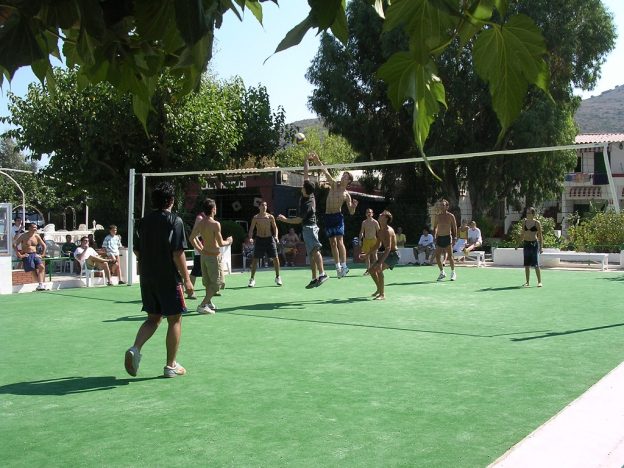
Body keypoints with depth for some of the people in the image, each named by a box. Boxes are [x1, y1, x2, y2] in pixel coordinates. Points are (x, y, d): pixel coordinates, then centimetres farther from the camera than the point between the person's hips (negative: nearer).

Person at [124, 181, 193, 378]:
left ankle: (135, 349, -6)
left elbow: (137, 251, 12)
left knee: (153, 318, 18)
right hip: (169, 279, -6)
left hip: (147, 279, 6)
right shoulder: (174, 221, -11)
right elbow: (178, 253, -16)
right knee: (174, 320, 7)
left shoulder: (144, 221, 7)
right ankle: (171, 365, 12)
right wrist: (186, 279, -11)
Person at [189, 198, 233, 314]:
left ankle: (208, 302, 35)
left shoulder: (200, 223, 2)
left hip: (204, 255, 7)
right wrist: (228, 241, 1)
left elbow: (192, 238, 8)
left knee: (208, 282, 22)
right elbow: (220, 243, -19)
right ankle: (202, 305, -4)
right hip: (214, 256, -7)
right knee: (216, 283, 3)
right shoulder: (215, 224, -20)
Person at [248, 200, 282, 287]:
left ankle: (277, 277, 13)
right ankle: (252, 279, 6)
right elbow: (251, 229, 0)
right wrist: (250, 238, -15)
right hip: (259, 239, -1)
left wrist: (276, 236, -7)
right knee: (255, 259, -4)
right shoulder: (255, 218, -2)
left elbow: (275, 227, 9)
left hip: (270, 239, 1)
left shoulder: (271, 217, 1)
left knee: (275, 258, -3)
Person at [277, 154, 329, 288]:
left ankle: (322, 274, -36)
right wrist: (306, 160, 5)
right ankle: (315, 279, 10)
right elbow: (306, 173, 6)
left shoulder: (307, 204, -22)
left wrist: (285, 219, -6)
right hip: (308, 228, 10)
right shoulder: (309, 193, 0)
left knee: (315, 250, -23)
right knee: (311, 253, 8)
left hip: (309, 227, -10)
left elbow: (298, 220, -17)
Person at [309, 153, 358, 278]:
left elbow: (351, 212, 4)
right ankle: (338, 266, 12)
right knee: (332, 242, 5)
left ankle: (344, 265, -16)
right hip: (328, 216, 3)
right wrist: (317, 161, -14)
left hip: (338, 216, -3)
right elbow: (325, 171, -3)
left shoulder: (347, 195, 2)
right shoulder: (334, 184, 6)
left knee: (339, 241, -14)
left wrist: (354, 206, -18)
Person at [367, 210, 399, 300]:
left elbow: (388, 248, -32)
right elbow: (377, 246, 21)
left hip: (393, 254, -10)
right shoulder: (380, 231, 7)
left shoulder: (388, 231, -23)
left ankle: (382, 294, -20)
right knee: (372, 269, 11)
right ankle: (379, 289, 31)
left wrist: (380, 262, -40)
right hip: (386, 253, 10)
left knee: (379, 269, -28)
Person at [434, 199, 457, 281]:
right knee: (437, 257, 0)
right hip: (439, 238, 4)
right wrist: (434, 236, 8)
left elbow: (455, 227, 1)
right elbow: (435, 227, 18)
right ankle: (442, 273, 15)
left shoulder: (450, 216, -3)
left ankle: (453, 273, 11)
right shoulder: (438, 216, 9)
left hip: (447, 238, -4)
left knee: (450, 256, -3)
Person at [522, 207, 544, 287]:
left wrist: (541, 247, -6)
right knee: (526, 264, 6)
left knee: (536, 264, -5)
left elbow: (540, 235, -2)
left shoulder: (537, 223, -5)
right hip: (526, 244, 4)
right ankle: (527, 282, 13)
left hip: (534, 244, -4)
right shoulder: (524, 221, 7)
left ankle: (539, 282, 5)